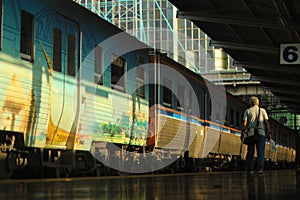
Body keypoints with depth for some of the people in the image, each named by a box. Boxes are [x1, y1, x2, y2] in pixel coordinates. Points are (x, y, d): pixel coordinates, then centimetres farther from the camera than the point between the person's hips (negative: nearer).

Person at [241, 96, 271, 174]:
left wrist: (242, 133, -1)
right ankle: (260, 168, -11)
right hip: (261, 133, -1)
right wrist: (269, 133, 3)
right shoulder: (262, 110, 8)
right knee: (260, 152, -1)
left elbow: (244, 123, -2)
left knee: (250, 152, 6)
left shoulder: (247, 111, 8)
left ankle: (249, 168, 2)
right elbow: (266, 122, 1)